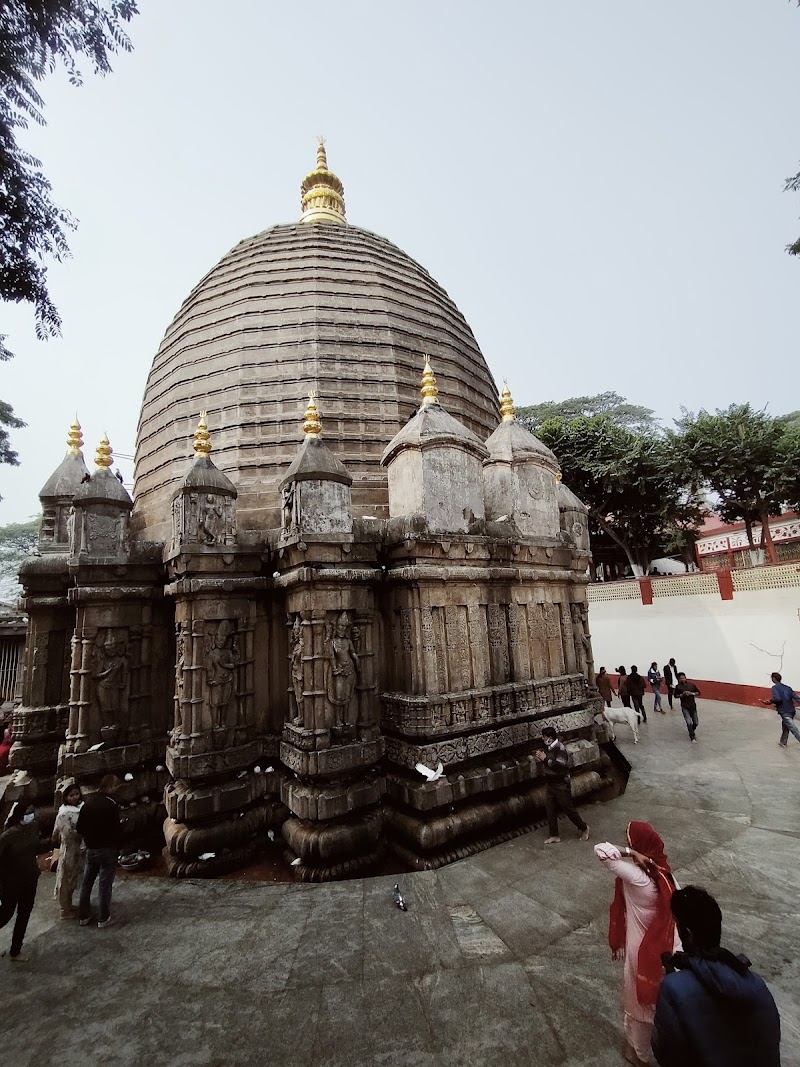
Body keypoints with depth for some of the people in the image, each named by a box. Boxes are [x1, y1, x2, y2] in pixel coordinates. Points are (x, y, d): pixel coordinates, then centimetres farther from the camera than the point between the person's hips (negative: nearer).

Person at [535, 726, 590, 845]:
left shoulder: (559, 748, -20)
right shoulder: (549, 749, 6)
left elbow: (560, 765, -30)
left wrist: (545, 759, -27)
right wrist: (541, 760, -1)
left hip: (561, 786, -8)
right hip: (551, 785, 8)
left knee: (568, 809, 6)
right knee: (550, 810, 8)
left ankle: (584, 828, 28)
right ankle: (554, 836, 19)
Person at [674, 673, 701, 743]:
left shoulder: (691, 684, -3)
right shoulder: (678, 686, -7)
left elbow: (698, 693, 3)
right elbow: (676, 695, 1)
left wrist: (692, 693, -15)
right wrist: (682, 694, -17)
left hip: (693, 706, 3)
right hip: (685, 707, -3)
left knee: (695, 723, 12)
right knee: (689, 722, -14)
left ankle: (691, 733, 41)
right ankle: (692, 737, 2)